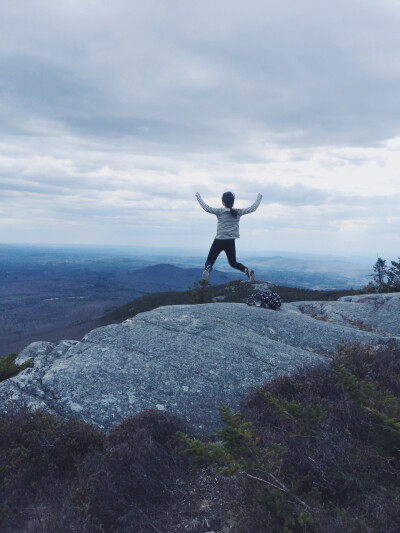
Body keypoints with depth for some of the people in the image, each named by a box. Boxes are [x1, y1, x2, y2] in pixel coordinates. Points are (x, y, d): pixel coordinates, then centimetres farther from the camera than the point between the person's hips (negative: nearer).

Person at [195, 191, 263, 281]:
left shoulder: (220, 211, -9)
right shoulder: (238, 212, -1)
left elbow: (206, 208, -15)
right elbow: (253, 208, 4)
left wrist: (198, 196, -4)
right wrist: (259, 197, 18)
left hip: (219, 241, -3)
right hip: (231, 242, 3)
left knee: (210, 260, 5)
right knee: (233, 263, 20)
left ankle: (208, 268, -31)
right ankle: (247, 270, -6)